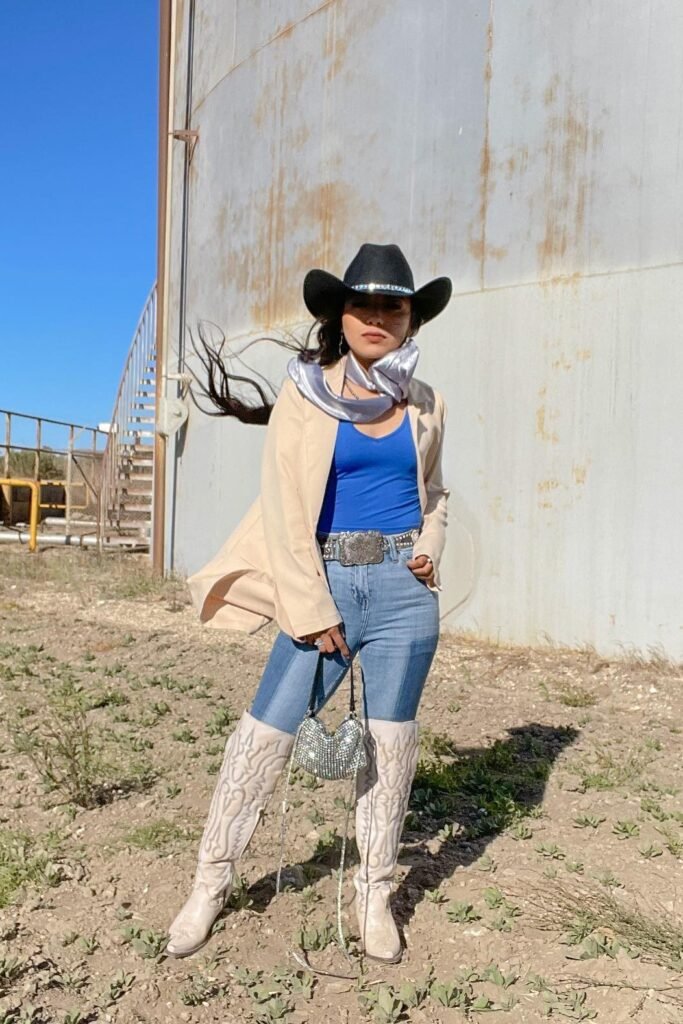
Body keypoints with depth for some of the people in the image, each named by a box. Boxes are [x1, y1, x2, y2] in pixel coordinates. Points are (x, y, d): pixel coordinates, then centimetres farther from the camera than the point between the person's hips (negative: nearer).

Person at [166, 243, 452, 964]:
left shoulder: (424, 405, 9)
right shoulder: (304, 392, -1)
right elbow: (283, 507, -6)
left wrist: (431, 546, 1)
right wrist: (311, 609, -9)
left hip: (405, 589, 3)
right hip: (325, 583, -2)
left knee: (390, 740, 8)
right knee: (266, 730, -1)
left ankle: (374, 896, 26)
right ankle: (210, 884, 19)